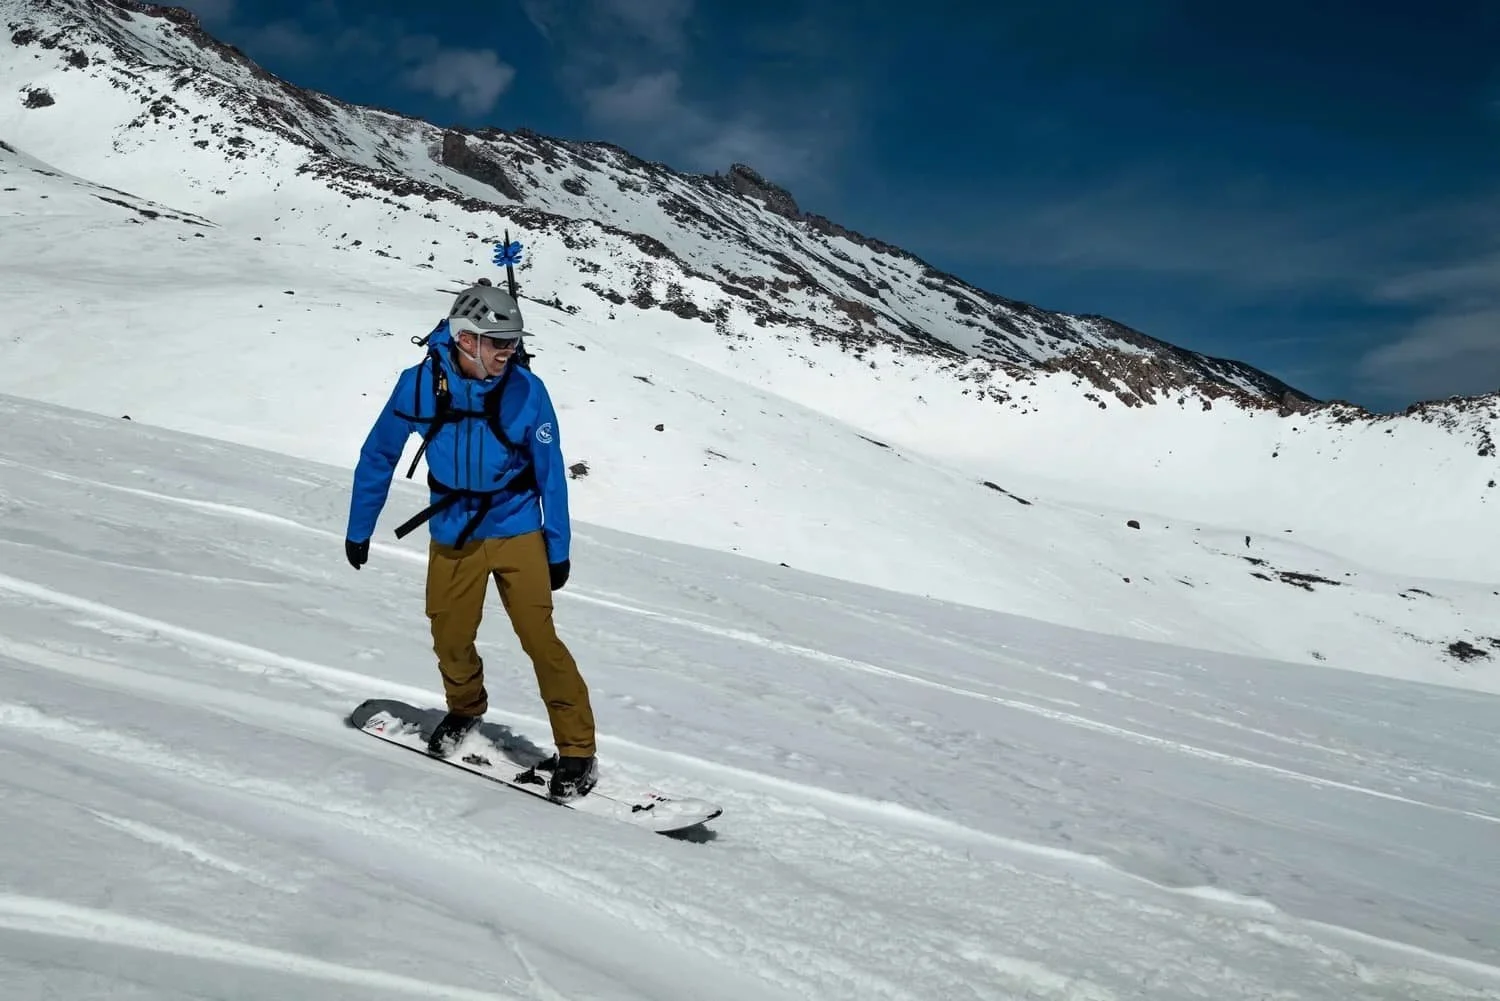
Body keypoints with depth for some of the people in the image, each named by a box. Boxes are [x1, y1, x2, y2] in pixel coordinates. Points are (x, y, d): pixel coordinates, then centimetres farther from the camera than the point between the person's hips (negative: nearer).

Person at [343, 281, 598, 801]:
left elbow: (551, 473, -5)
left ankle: (577, 751, 2)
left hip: (516, 532, -2)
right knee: (450, 641, 11)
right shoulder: (420, 384, -12)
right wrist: (358, 530, 8)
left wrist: (558, 549, -3)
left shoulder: (526, 390, -14)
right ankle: (465, 708, 43)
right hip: (451, 538, 2)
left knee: (539, 637, -10)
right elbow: (378, 456, 2)